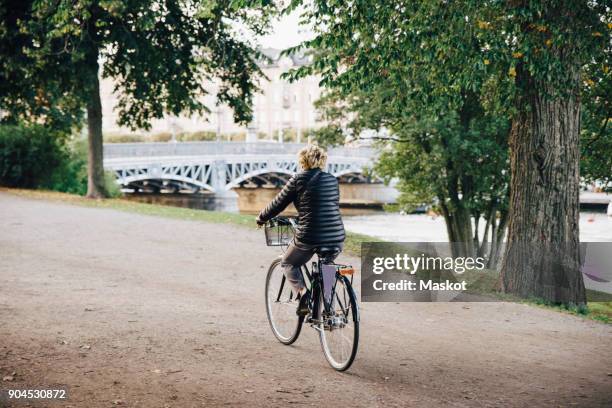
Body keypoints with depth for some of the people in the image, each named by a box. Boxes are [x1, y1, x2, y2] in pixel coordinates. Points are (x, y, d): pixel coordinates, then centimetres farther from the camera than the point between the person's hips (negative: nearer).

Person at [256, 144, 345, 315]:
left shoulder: (298, 180, -2)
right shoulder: (332, 180, 12)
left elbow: (277, 204, 4)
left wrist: (261, 218, 21)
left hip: (309, 237, -4)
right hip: (336, 237, 5)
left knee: (288, 264, 20)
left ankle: (303, 294, -3)